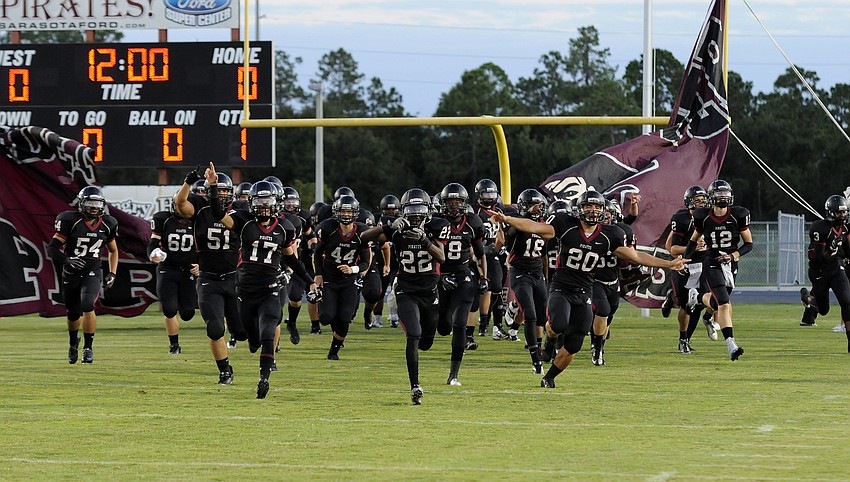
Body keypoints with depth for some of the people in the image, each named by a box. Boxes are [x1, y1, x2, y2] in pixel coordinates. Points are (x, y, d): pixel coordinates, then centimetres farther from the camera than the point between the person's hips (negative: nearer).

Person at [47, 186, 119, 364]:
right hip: (71, 274, 0)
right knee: (73, 313, 12)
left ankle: (88, 347, -11)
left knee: (87, 306, -24)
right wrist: (67, 259, -29)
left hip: (93, 272, 0)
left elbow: (113, 250, 15)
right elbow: (53, 248, -12)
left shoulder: (107, 224, -1)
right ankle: (73, 343, 44)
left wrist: (112, 274, 6)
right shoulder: (70, 221, -12)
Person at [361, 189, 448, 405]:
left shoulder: (434, 228, -4)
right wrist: (389, 227, -30)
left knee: (425, 343, 12)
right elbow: (365, 237, -16)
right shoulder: (398, 229, -6)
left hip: (430, 291, 2)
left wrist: (424, 240, -30)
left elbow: (442, 257, -16)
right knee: (413, 337, -19)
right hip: (406, 291, -2)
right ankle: (415, 386, -18)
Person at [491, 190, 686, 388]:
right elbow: (536, 227, -15)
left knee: (572, 347, 1)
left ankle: (549, 378, 25)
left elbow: (634, 256, 6)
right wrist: (507, 219, -29)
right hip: (561, 288, -3)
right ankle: (550, 341, 5)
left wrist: (668, 264, 3)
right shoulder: (566, 225, -7)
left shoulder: (608, 235, 1)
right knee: (559, 325, -32)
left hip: (583, 294, 3)